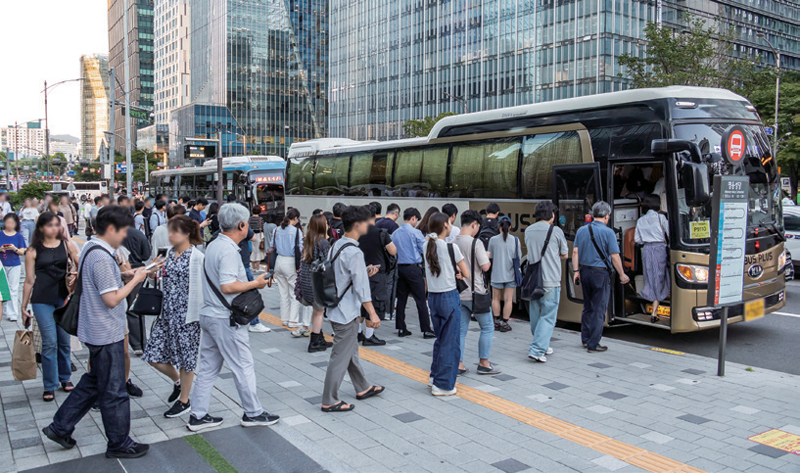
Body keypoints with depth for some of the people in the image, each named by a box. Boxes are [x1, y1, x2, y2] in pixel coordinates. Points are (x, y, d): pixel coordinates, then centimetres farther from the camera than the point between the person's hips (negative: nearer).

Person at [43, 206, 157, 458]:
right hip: (106, 334, -10)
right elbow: (112, 299, -25)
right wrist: (135, 280, -14)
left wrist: (123, 275, 7)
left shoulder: (90, 248, 8)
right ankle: (119, 444, 17)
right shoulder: (101, 258, -25)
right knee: (114, 392, 4)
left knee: (92, 382, 23)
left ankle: (60, 427, 31)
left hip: (97, 331, 10)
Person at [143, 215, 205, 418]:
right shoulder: (170, 253, 9)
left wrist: (202, 314, -12)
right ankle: (177, 380, 32)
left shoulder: (197, 257, -12)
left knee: (186, 358, 5)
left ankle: (184, 401, 22)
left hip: (187, 314, -7)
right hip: (167, 312, 7)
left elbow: (203, 287, -11)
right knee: (153, 355, 5)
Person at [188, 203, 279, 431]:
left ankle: (198, 415, 20)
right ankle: (253, 413, 15)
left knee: (207, 367, 14)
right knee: (243, 367, 4)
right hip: (225, 319, -10)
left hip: (208, 315, 10)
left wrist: (248, 281, 17)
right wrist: (255, 283, -15)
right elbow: (227, 286, -27)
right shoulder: (228, 250, -20)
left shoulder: (213, 245, 11)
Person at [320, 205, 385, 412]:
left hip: (337, 308, 10)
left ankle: (363, 388, 37)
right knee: (341, 357, 0)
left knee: (351, 351, 21)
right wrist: (372, 314, -17)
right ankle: (329, 401, 9)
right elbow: (361, 287, -22)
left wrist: (364, 273, 13)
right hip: (346, 312, -10)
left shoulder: (336, 246, 7)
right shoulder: (354, 253, -22)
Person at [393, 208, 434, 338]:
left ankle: (401, 328, 15)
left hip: (400, 267, 6)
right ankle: (426, 330, 0)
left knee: (401, 298, 11)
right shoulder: (416, 233, -9)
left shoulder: (395, 234, 8)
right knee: (421, 300, -2)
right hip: (413, 268, -6)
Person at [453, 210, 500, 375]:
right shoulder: (475, 243, -16)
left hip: (458, 293, 6)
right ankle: (484, 363, 15)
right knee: (487, 327, 9)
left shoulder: (452, 243, 3)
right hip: (475, 293, -6)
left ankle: (459, 365, 12)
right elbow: (485, 267, -17)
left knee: (461, 330, 11)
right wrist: (487, 258, 2)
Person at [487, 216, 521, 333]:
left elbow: (489, 256, 0)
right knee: (508, 300, 5)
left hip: (497, 274, 0)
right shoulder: (515, 240, -6)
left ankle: (497, 321, 16)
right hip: (510, 274, 0)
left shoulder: (493, 240, -8)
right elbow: (519, 256, 1)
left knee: (496, 299, 13)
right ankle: (504, 323, 6)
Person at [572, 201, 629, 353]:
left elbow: (575, 252, 3)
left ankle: (585, 339, 25)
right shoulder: (608, 232, -10)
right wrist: (622, 275, -1)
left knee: (587, 307, 19)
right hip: (600, 273, -5)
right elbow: (614, 256, -11)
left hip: (585, 272, 6)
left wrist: (576, 271, 6)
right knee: (599, 309, 2)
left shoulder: (582, 230, 5)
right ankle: (593, 345, 4)